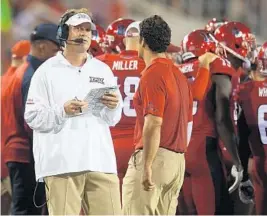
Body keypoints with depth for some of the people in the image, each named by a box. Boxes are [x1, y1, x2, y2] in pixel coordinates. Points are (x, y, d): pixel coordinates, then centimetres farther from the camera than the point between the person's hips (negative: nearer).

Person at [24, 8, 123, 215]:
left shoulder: (102, 70, 17)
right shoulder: (48, 71, 4)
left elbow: (113, 120, 17)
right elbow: (33, 117, -2)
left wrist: (113, 107, -5)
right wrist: (63, 111, -17)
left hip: (100, 160, 4)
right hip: (61, 161, -4)